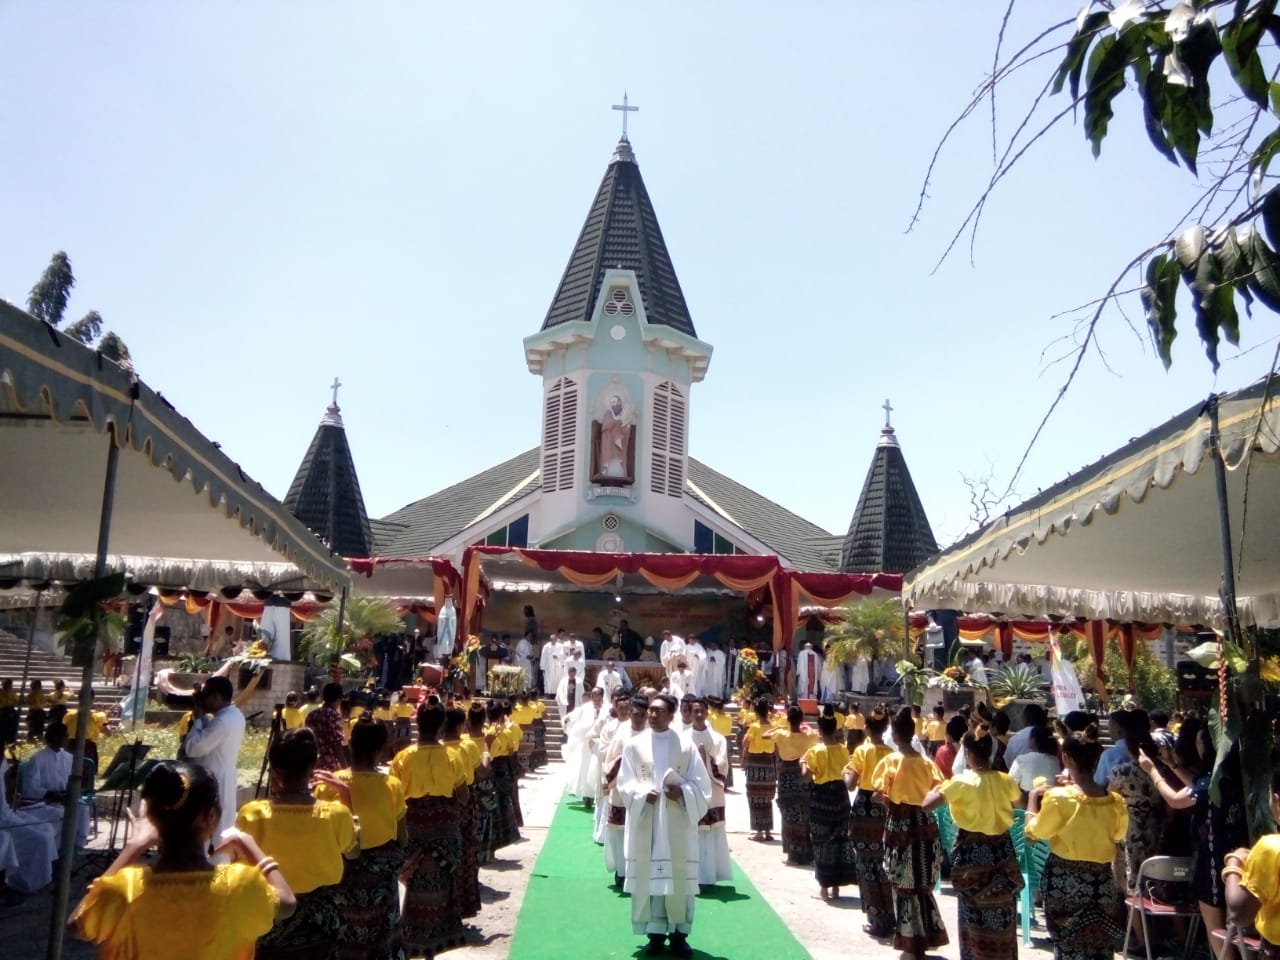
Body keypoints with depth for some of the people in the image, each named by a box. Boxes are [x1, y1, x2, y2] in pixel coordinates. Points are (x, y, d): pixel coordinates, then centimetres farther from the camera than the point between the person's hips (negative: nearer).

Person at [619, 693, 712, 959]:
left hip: (678, 823, 0)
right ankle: (656, 932, 15)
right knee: (649, 875, 3)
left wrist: (682, 792, -17)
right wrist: (643, 794, -18)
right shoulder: (634, 744, 1)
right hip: (646, 821, 0)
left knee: (679, 875, 3)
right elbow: (625, 782, 0)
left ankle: (679, 932, 15)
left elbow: (701, 784, 1)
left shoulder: (686, 746, 0)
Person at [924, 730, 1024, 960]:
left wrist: (938, 788, -5)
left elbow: (926, 804, -23)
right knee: (1001, 916, 17)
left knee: (975, 916, 10)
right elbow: (1021, 803, 16)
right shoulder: (1006, 781, -6)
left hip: (972, 852, -3)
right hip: (1001, 849, 3)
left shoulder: (961, 782, -18)